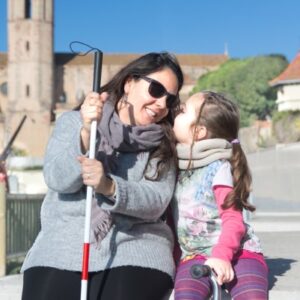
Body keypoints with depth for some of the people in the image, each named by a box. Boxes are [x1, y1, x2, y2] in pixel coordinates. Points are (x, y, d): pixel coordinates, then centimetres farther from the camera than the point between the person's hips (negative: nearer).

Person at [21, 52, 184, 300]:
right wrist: (87, 132, -21)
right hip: (63, 250, 0)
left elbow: (157, 202, -5)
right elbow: (59, 180, -6)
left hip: (135, 251, 0)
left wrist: (108, 187, -22)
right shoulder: (73, 122, 9)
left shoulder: (164, 145, 11)